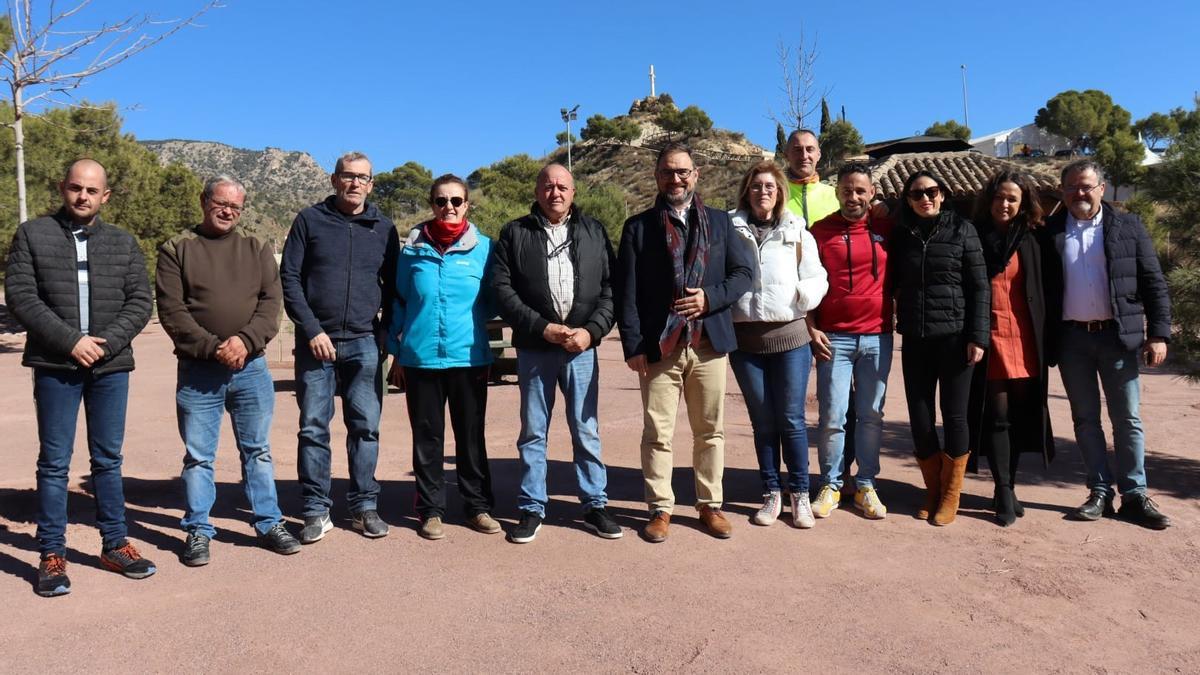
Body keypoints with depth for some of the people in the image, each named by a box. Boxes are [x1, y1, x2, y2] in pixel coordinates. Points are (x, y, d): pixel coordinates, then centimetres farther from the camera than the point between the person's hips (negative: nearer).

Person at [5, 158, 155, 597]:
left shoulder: (124, 243, 10)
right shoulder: (32, 235, 3)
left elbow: (140, 301, 4)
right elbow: (20, 296, -5)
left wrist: (106, 343, -11)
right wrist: (70, 340, -15)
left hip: (111, 366, 2)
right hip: (55, 366, -2)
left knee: (108, 458, 10)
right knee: (54, 462, 3)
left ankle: (114, 544, 19)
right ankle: (52, 554, 12)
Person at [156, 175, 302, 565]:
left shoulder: (256, 250, 10)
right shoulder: (177, 250, 3)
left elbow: (272, 302, 1)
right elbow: (172, 311, -6)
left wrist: (246, 340, -15)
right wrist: (212, 348, -16)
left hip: (251, 368, 2)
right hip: (197, 371, -2)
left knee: (258, 450, 11)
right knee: (198, 456, 7)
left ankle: (269, 524, 21)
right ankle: (198, 531, 20)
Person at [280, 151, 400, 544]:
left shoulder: (383, 228, 10)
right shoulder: (309, 221, 4)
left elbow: (393, 287, 14)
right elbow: (289, 279, 0)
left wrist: (387, 333, 2)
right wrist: (312, 330, -9)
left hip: (365, 344, 1)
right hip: (316, 342, -1)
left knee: (366, 428, 5)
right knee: (313, 429, 2)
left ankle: (364, 507, 15)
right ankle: (316, 511, 12)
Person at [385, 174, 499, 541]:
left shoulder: (483, 247, 2)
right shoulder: (412, 248, 5)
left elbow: (492, 302, 12)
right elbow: (398, 302, 9)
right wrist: (396, 354, 7)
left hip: (470, 358, 0)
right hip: (420, 358, 1)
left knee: (471, 436, 8)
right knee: (427, 438, 7)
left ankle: (478, 506, 20)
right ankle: (430, 509, 19)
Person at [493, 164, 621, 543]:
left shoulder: (594, 232, 9)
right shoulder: (515, 233, 5)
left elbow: (611, 287, 4)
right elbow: (503, 289, -2)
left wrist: (591, 330, -10)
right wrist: (542, 327, -12)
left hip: (581, 346, 1)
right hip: (533, 348, 0)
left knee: (586, 431, 7)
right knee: (533, 432, 8)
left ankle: (595, 505, 19)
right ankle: (532, 509, 18)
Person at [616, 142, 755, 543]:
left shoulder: (720, 222, 11)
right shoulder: (638, 227, 5)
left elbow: (744, 273, 8)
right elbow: (627, 292, -1)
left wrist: (711, 297, -11)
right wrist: (633, 346, -9)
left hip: (709, 342, 2)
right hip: (658, 346, -2)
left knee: (710, 431, 10)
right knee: (657, 433, 2)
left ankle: (710, 505, 22)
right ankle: (660, 509, 14)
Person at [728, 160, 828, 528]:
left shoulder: (797, 232, 6)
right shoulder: (730, 229, 4)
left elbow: (817, 279, 5)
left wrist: (804, 294, -14)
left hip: (790, 336, 0)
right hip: (745, 338, 0)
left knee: (791, 420, 3)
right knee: (762, 422, 10)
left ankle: (799, 494, 16)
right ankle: (771, 493, 21)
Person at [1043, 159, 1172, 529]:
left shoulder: (1128, 226, 3)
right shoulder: (1050, 231, 3)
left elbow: (1153, 282, 2)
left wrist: (1158, 333, -6)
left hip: (1117, 334, -1)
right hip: (1071, 337, 1)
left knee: (1127, 418, 5)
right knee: (1085, 418, 8)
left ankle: (1134, 494, 14)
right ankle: (1100, 491, 17)